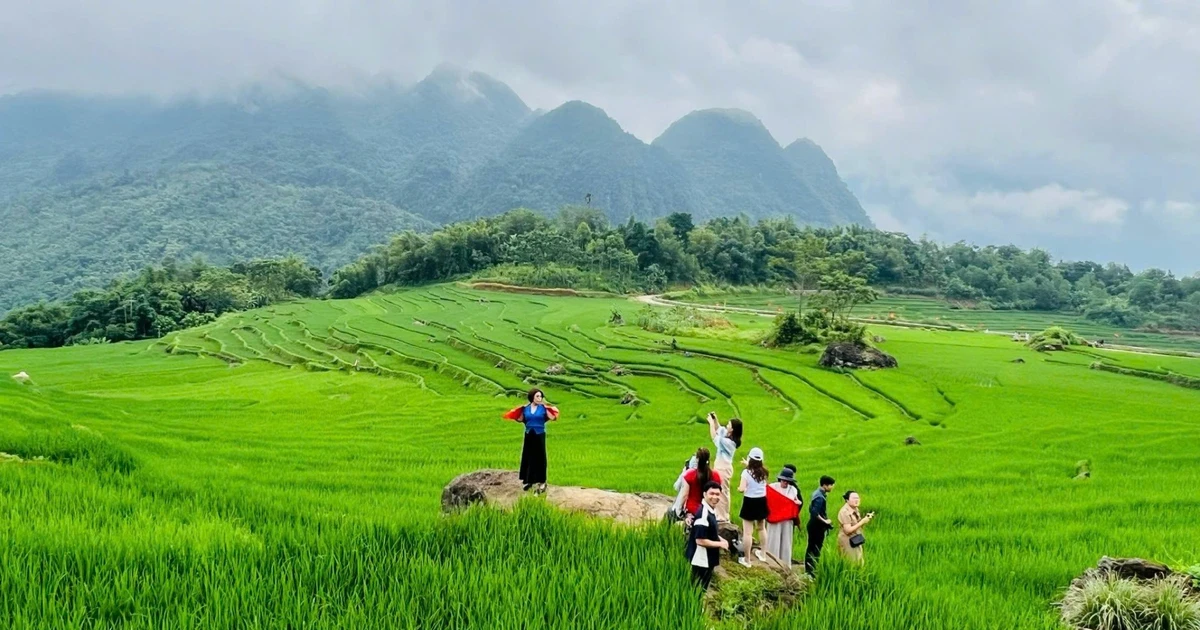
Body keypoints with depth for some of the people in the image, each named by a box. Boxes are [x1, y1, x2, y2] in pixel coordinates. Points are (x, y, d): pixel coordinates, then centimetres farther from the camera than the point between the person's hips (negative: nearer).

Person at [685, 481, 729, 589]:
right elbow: (700, 540, -27)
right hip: (700, 560, -10)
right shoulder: (703, 514, -25)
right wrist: (720, 544, -16)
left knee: (702, 589, 20)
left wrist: (720, 539, 2)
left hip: (708, 559, 10)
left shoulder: (712, 510, 6)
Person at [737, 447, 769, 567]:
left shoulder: (746, 472, -17)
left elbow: (742, 489, -22)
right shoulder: (763, 472, -1)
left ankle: (747, 559, 3)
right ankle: (762, 553, 39)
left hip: (750, 502, -6)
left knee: (747, 532, 0)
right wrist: (748, 465, 35)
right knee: (761, 528, 26)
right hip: (761, 502, 6)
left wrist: (738, 488, 0)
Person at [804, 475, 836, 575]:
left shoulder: (817, 493, 8)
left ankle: (808, 570, 22)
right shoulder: (820, 497, -22)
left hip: (813, 525, 10)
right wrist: (825, 521, -18)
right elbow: (815, 513, -28)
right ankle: (812, 571, 0)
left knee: (811, 548, 15)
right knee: (816, 549, -3)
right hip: (817, 526, -10)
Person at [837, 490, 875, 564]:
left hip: (855, 541, 9)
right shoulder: (845, 512, -20)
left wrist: (867, 518, -4)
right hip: (848, 542, -9)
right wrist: (862, 522, -23)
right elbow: (848, 530, -25)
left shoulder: (855, 509, 6)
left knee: (859, 563, 13)